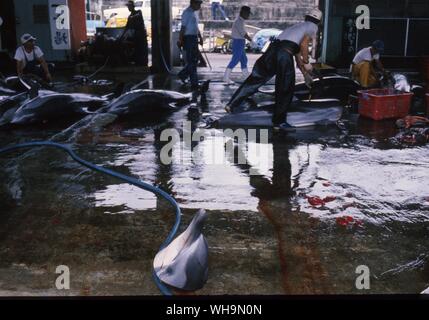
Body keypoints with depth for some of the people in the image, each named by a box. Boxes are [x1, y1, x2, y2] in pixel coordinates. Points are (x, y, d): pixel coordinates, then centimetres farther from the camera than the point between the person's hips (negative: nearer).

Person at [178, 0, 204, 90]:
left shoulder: (194, 13, 16)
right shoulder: (187, 13, -12)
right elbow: (183, 28, -15)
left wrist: (200, 37, 16)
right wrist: (180, 40, -16)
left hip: (194, 38, 9)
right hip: (188, 38, -9)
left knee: (195, 60, 13)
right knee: (191, 61, -6)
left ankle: (183, 75, 29)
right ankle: (194, 84, -3)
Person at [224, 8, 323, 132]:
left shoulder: (299, 26, 35)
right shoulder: (313, 27, 12)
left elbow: (297, 53, 39)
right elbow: (303, 44, -7)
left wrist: (305, 73, 44)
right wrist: (307, 63, 6)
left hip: (273, 48, 7)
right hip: (285, 53, -7)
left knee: (254, 79, 13)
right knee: (286, 89, 5)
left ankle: (231, 104, 12)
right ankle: (279, 122, 10)